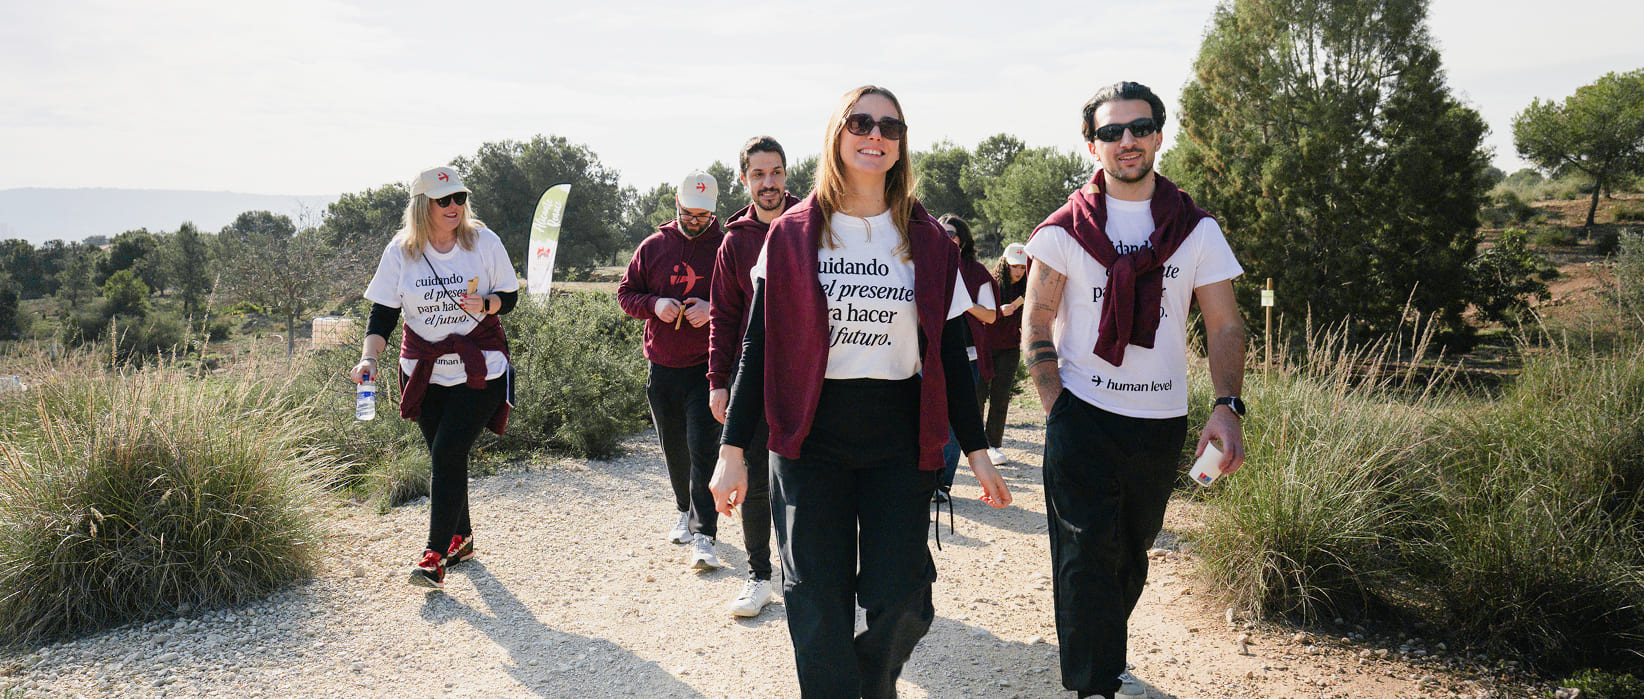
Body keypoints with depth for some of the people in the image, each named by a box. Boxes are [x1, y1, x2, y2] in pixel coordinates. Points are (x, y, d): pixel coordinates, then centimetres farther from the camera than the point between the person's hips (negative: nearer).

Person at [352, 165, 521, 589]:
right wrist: (369, 357, -16)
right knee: (445, 456, 10)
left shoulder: (484, 242, -5)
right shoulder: (400, 251, -3)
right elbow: (383, 313, -1)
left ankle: (434, 556, -8)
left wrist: (484, 303, -19)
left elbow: (509, 297, 3)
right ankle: (461, 538, 31)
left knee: (448, 453, -13)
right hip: (424, 370, 3)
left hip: (479, 368, -3)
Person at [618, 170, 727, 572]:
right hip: (662, 366, 4)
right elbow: (625, 292, 10)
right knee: (674, 449, 15)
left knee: (704, 449, -10)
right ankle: (686, 512, 36)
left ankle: (703, 534, -8)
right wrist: (654, 305, -10)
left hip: (706, 367, -3)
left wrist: (713, 309, -18)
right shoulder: (654, 246, 6)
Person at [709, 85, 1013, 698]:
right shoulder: (792, 235, 2)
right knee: (818, 602, 1)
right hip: (810, 439, -1)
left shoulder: (927, 242, 6)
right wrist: (732, 448, -1)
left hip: (900, 440, 1)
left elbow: (949, 353, 8)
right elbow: (759, 345, 2)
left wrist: (976, 450, 7)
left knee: (899, 601, -1)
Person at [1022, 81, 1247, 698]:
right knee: (1090, 554, -5)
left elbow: (1224, 326, 2)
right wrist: (1056, 408, -8)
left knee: (1131, 552, 17)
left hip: (1162, 420, 3)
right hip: (1083, 416, -3)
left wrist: (1227, 406, -13)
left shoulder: (1196, 230, 3)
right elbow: (1036, 327, 1)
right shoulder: (1066, 230, -2)